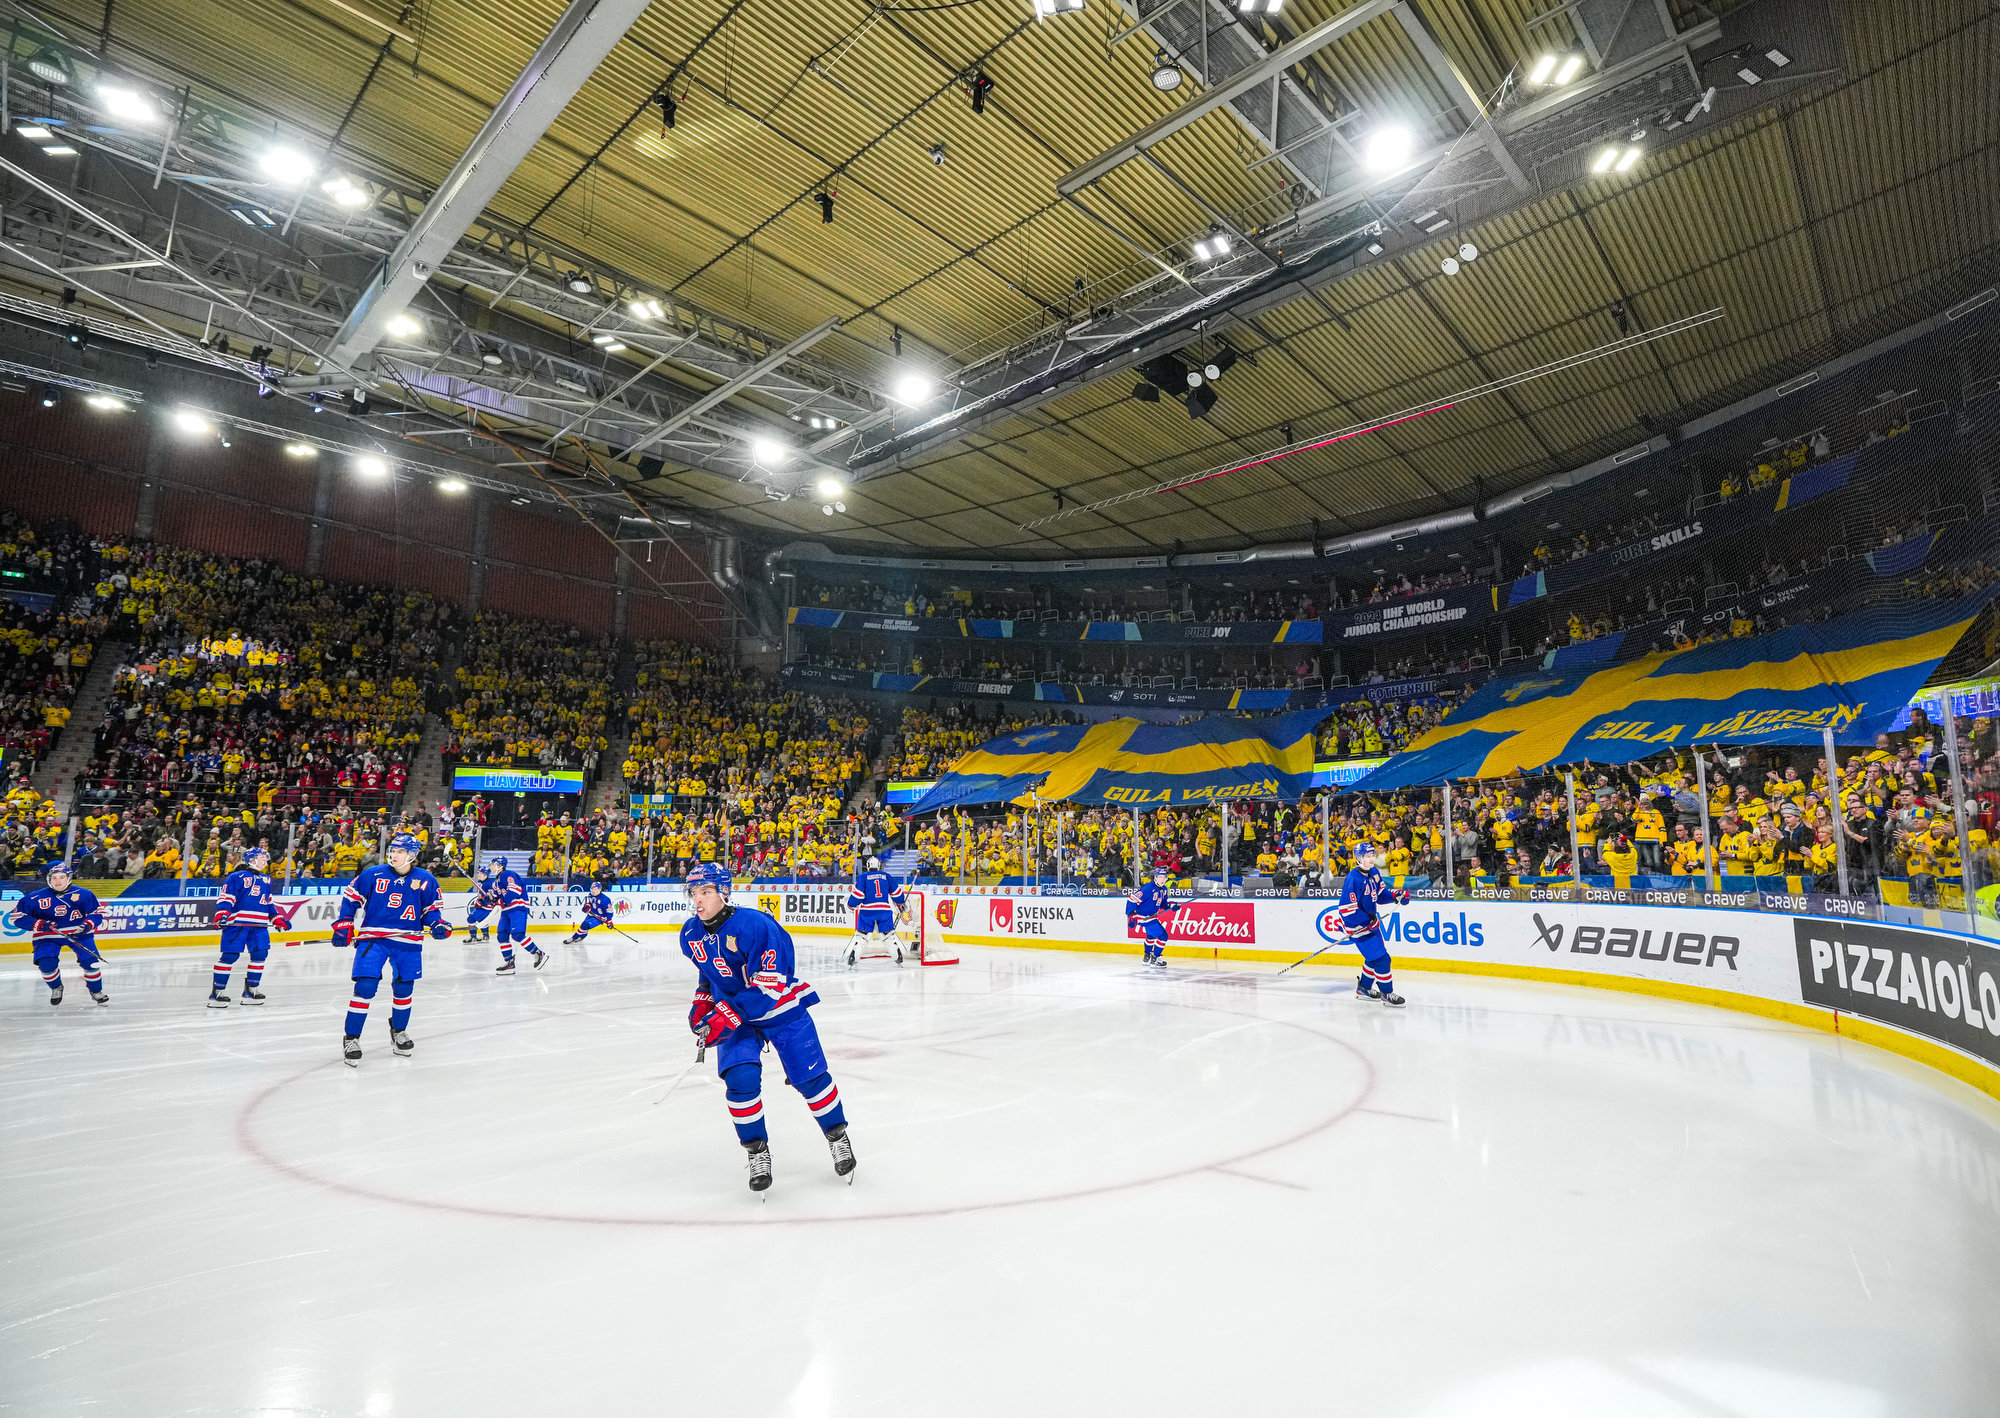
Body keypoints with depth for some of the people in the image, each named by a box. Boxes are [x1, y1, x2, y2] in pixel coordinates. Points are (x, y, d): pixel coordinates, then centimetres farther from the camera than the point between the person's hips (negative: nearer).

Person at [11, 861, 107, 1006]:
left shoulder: (84, 894, -8)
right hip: (47, 937, 1)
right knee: (46, 964, -20)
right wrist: (38, 924, -21)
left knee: (90, 961, -14)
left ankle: (96, 991, 10)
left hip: (79, 933, 0)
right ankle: (56, 988, 15)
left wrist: (89, 924, -22)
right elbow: (17, 915, -4)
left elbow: (97, 913, -1)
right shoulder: (35, 898, -8)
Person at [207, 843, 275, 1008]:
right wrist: (222, 913, -22)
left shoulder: (266, 880, 22)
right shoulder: (236, 877, 0)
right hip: (237, 922, -6)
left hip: (259, 925, 7)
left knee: (260, 954, 2)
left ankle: (250, 990, 14)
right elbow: (225, 897, -8)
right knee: (230, 955, -9)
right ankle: (216, 992, -1)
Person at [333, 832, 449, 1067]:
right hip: (372, 937, -2)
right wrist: (344, 925, 0)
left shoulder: (425, 880, 1)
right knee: (365, 986, -12)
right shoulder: (374, 874, -2)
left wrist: (437, 924, -9)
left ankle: (399, 1032, 34)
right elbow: (350, 895, 7)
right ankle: (351, 1038, 3)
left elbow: (432, 907, 10)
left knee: (404, 988, 10)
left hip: (408, 941, 2)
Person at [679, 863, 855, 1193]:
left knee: (809, 1077, 1)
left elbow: (770, 984, -30)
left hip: (781, 1008, -4)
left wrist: (726, 1017, -33)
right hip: (733, 1014, 4)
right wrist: (701, 1004, 3)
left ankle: (837, 1136, 25)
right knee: (740, 1079, -16)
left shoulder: (755, 924, -28)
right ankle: (757, 1151, 5)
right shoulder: (691, 935, -4)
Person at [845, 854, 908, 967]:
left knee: (862, 934, 6)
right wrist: (903, 903, 31)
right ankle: (899, 955, 13)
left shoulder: (862, 877, 3)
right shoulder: (887, 876, 12)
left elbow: (857, 894, -5)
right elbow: (897, 893, 16)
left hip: (867, 910, -2)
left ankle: (853, 957, -1)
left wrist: (851, 906, 11)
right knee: (889, 933, 14)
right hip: (885, 910, 2)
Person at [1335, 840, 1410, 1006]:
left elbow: (1381, 893, 17)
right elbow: (1346, 909, -26)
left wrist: (1395, 895, -2)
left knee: (1375, 957, 20)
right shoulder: (1354, 879, -26)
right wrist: (1368, 921, -24)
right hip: (1358, 926, -9)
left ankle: (1364, 989, 36)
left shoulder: (1374, 873, 1)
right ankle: (1387, 994, 9)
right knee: (1381, 959, -7)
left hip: (1371, 922, 9)